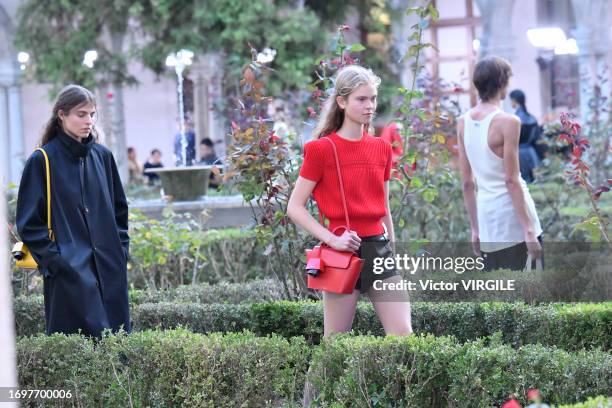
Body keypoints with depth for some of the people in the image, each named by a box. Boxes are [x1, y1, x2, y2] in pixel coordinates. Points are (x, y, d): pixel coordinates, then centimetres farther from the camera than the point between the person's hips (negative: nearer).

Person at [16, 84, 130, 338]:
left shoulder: (102, 156, 11)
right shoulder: (42, 161, -4)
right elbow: (28, 222, -4)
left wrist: (121, 248, 11)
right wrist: (51, 259, -11)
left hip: (110, 268, 5)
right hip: (69, 269, -5)